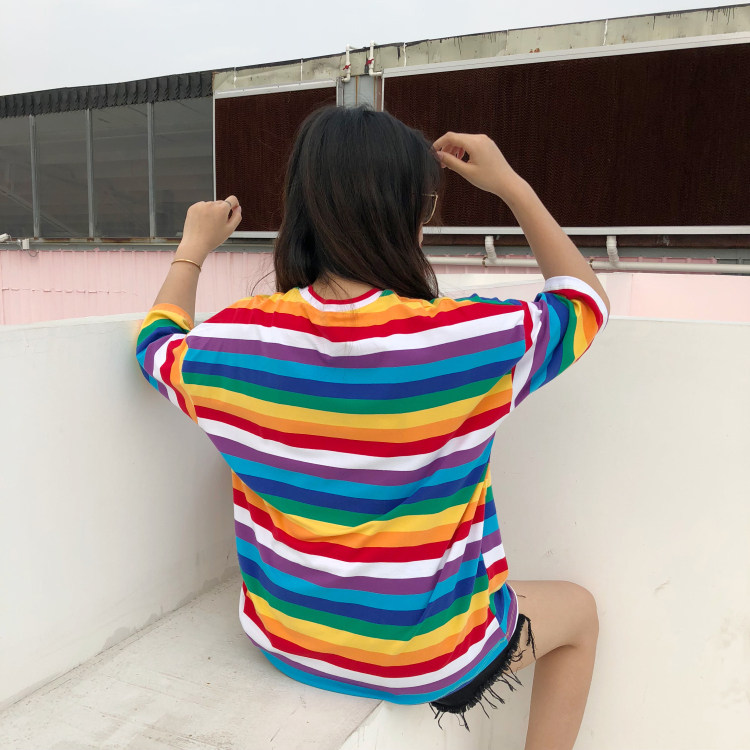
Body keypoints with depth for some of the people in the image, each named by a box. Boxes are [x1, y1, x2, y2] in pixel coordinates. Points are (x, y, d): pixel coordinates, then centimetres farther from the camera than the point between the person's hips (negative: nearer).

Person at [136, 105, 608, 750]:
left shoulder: (230, 341, -17)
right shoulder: (478, 339, -26)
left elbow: (158, 348, 8)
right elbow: (585, 299, -4)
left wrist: (192, 250, 21)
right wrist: (511, 186, 1)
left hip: (281, 637, 4)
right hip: (421, 659, -4)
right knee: (577, 610, 25)